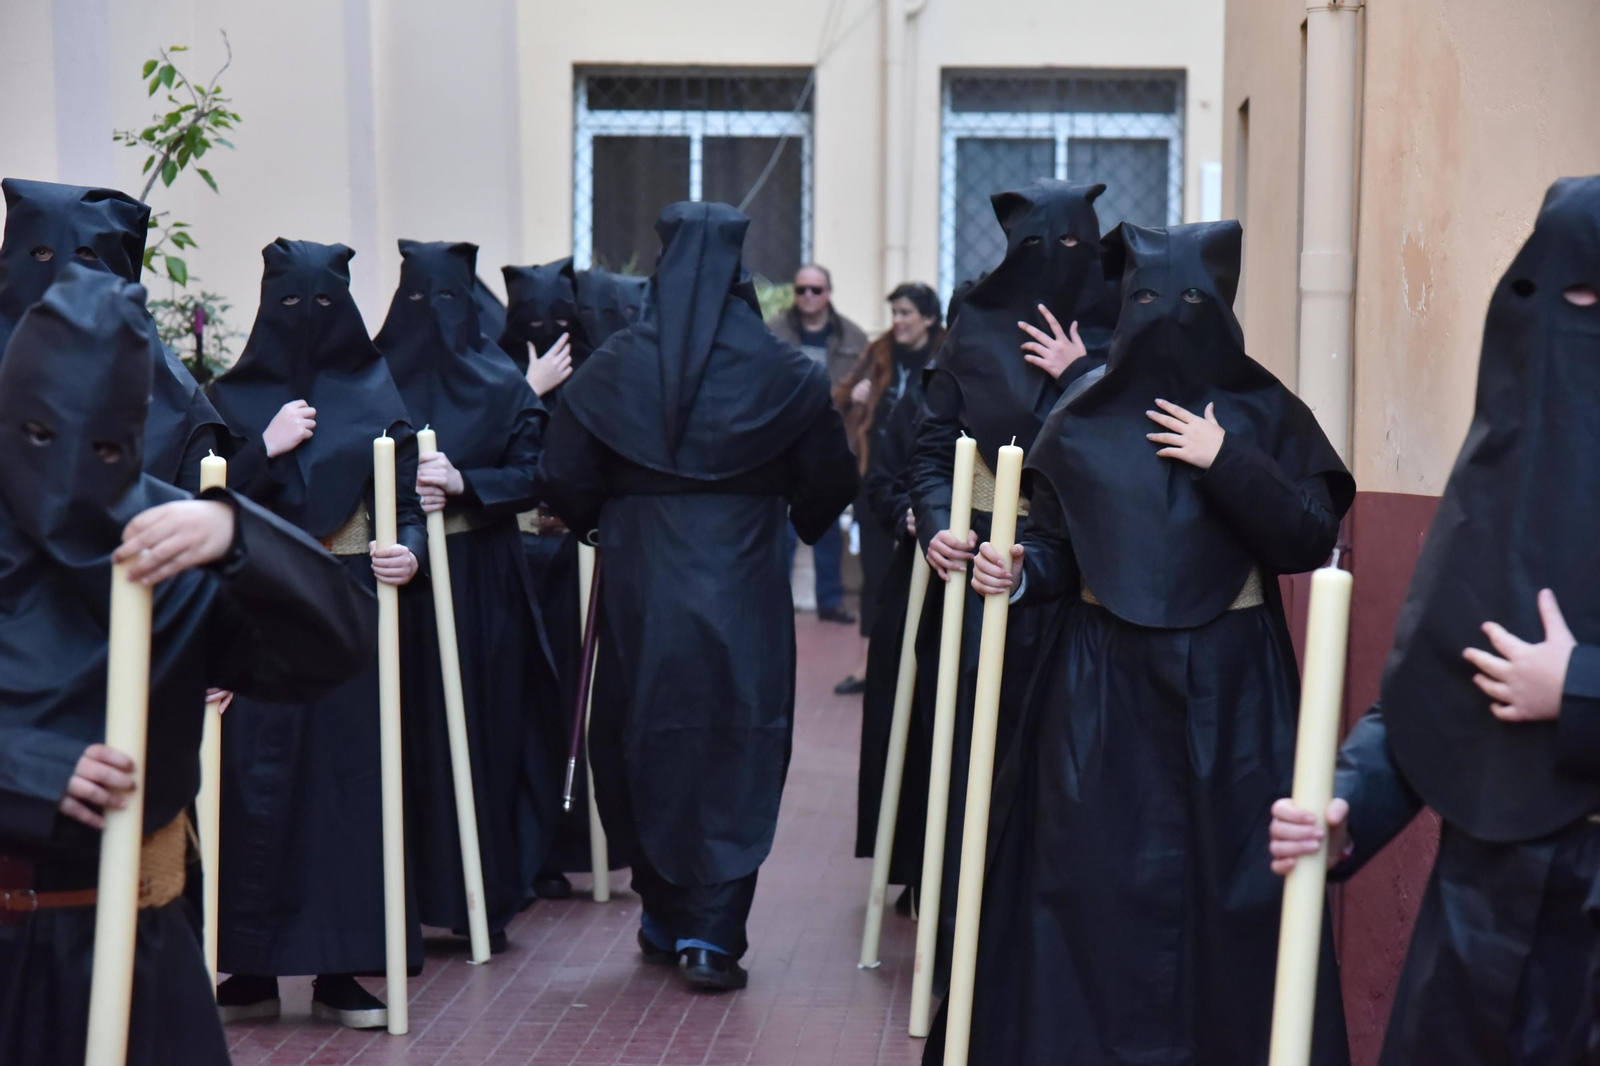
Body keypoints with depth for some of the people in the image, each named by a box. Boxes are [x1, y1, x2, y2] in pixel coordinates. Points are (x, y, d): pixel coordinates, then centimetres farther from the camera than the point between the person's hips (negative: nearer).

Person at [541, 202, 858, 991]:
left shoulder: (613, 366, -2)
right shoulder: (783, 371, -4)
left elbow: (564, 478, -2)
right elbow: (829, 482, 1)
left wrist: (600, 524, 18)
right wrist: (792, 520, 22)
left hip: (639, 580, 2)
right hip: (743, 584, -1)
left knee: (645, 745, 15)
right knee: (735, 751, 5)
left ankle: (663, 919, 26)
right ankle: (713, 932, 0)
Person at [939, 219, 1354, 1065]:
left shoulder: (1266, 415, 1)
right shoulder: (1080, 421, 4)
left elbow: (1311, 540, -7)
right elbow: (1053, 544, 7)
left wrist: (1228, 464, -16)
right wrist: (1017, 570, -14)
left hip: (1229, 686, -1)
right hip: (1103, 684, 1)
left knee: (1226, 890, 1)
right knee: (1096, 886, 1)